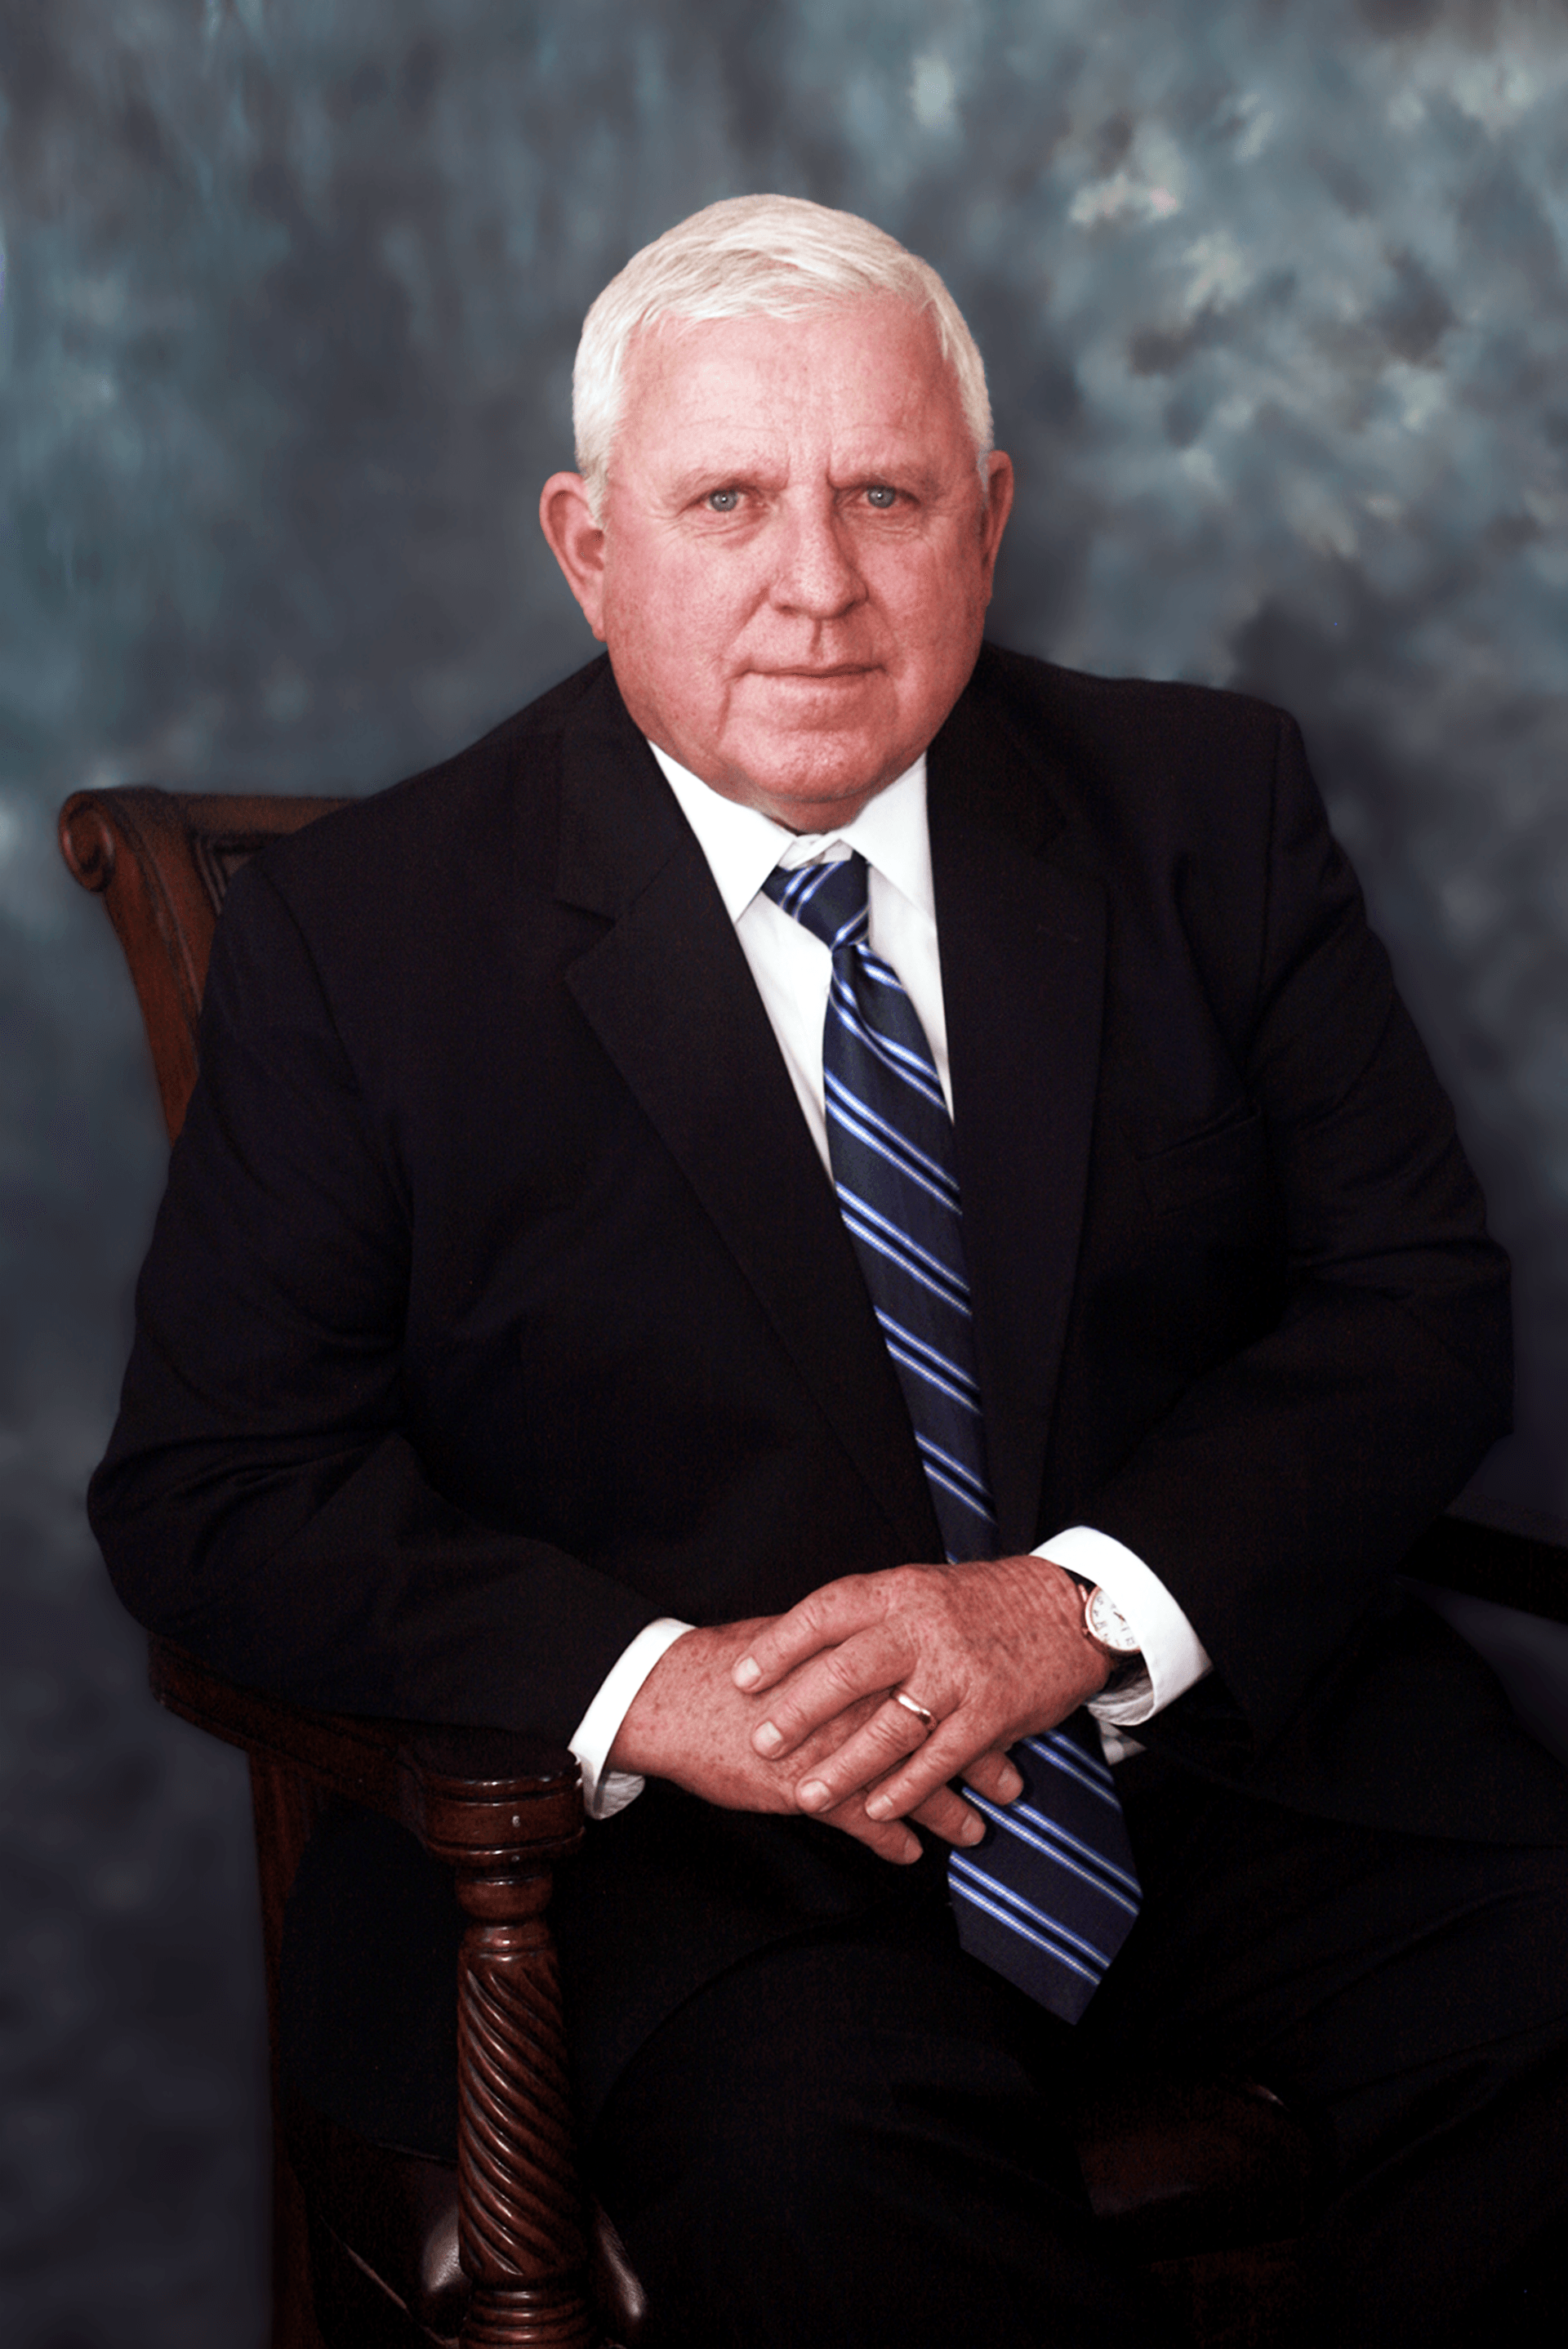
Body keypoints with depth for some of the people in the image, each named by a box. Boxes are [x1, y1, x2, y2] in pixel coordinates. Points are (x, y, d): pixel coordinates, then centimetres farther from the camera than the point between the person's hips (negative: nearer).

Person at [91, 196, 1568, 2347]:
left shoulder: (1206, 805, 7)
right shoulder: (363, 930, 0)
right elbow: (210, 1483, -2)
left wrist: (1086, 1603, -15)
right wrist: (643, 1681, -19)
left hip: (1231, 1728, 4)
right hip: (688, 1842, -3)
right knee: (817, 2173, -33)